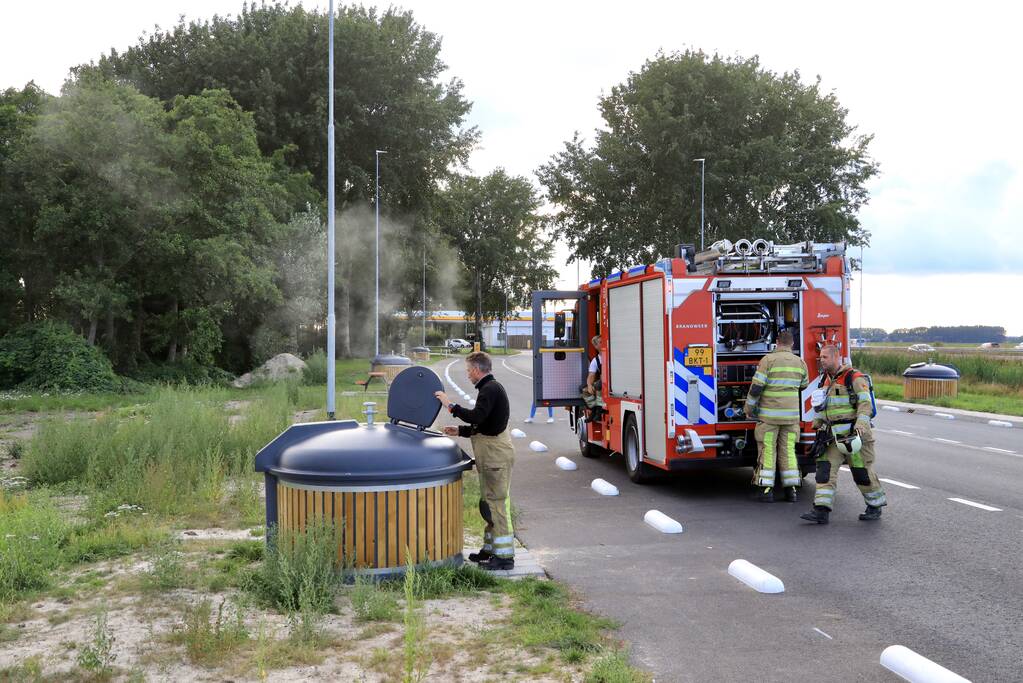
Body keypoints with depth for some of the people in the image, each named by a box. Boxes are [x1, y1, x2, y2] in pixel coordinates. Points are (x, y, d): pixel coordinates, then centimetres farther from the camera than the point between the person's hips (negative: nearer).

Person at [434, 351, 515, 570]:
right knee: (489, 504, 17)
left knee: (497, 503, -8)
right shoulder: (490, 388, 19)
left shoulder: (491, 389, -15)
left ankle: (505, 556, -5)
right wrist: (460, 431, 20)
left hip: (496, 454, -11)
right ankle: (490, 549, 27)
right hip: (491, 455, 11)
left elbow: (476, 417, -27)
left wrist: (451, 406, -17)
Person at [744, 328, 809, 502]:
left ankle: (766, 489, 1)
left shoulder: (768, 360, -10)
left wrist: (749, 408, -1)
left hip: (769, 415, -4)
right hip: (791, 414, 4)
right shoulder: (800, 362, 4)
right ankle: (791, 489, 10)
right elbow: (803, 386, 21)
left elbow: (756, 388, -13)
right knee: (788, 450, 10)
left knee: (767, 450, 2)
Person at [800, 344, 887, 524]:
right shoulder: (826, 380, 14)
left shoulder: (854, 378, -10)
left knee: (862, 472, 3)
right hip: (834, 436, 7)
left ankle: (875, 507, 23)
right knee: (826, 469, -6)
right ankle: (821, 511, -10)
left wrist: (860, 424, -30)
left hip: (853, 435, -7)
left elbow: (865, 403, -17)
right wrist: (817, 423, 16)